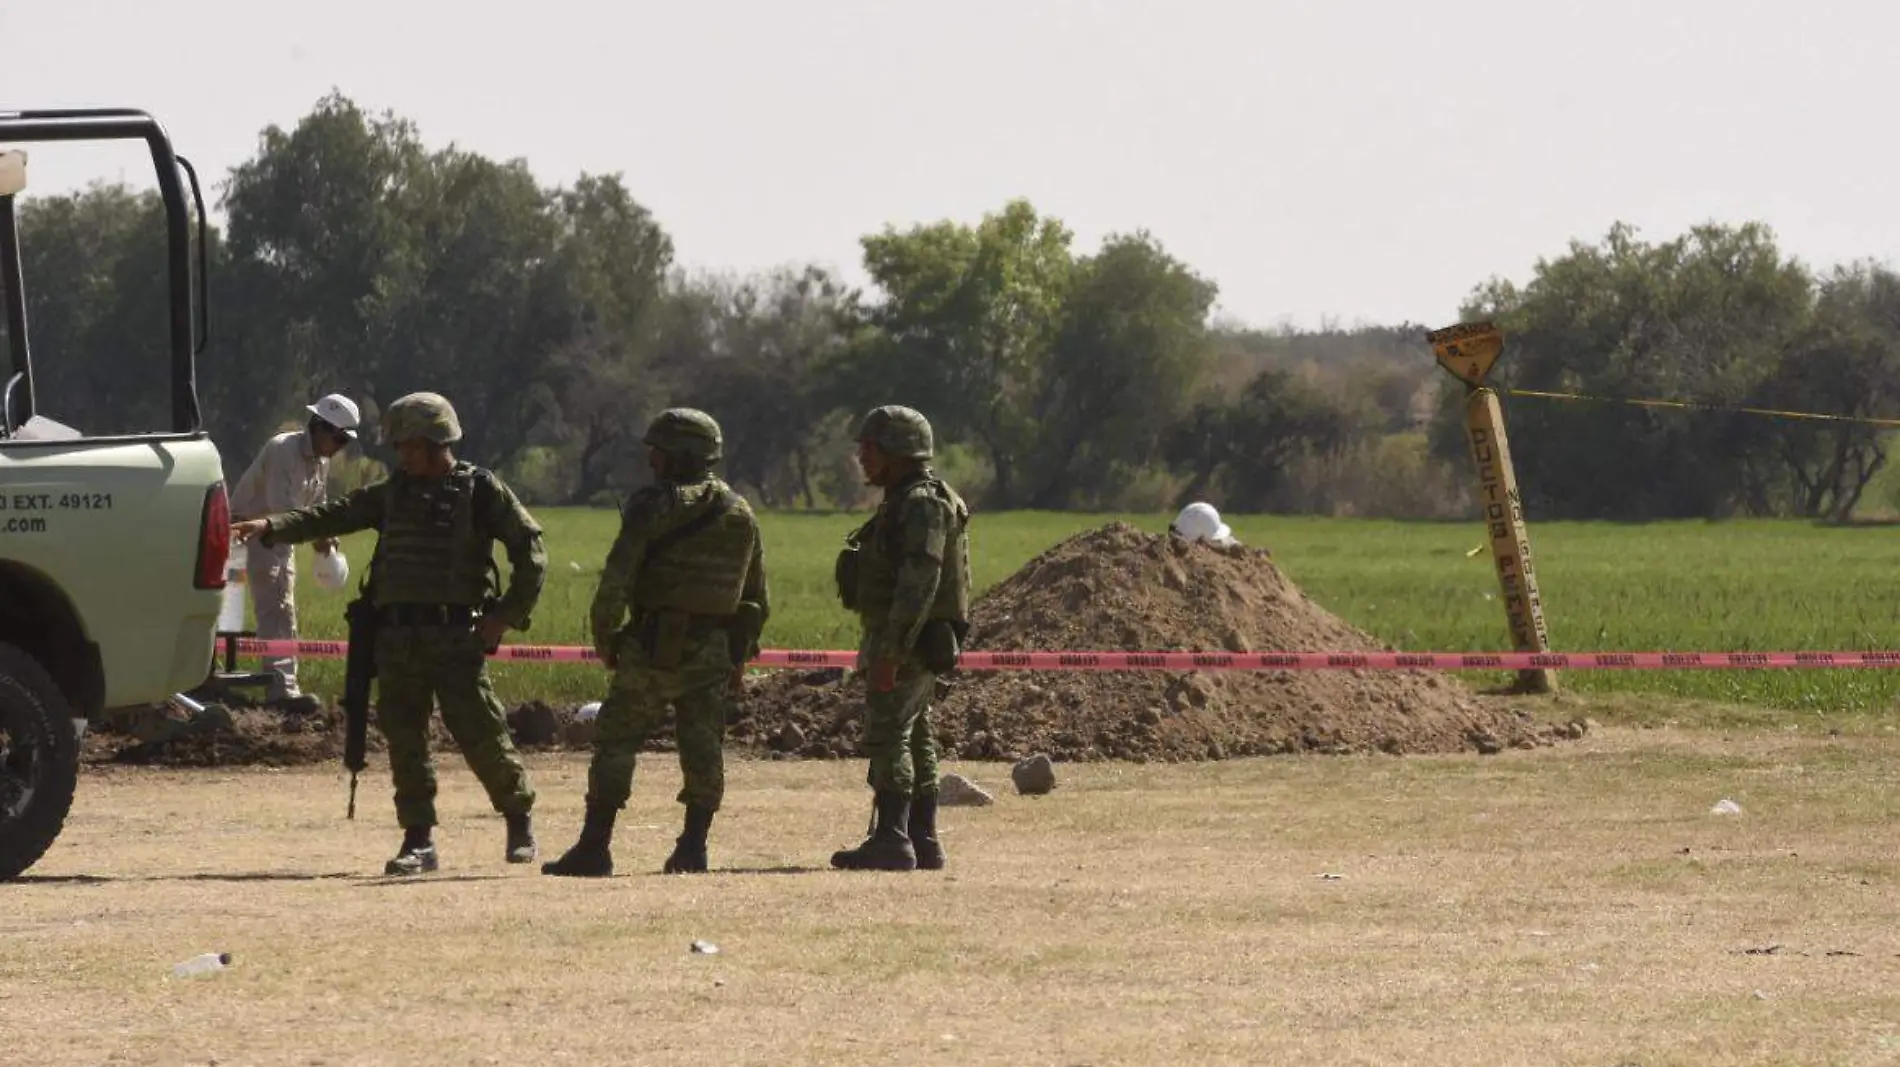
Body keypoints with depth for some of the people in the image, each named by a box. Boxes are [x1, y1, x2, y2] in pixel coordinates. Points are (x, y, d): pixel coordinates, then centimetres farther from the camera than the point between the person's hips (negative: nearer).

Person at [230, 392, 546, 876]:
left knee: (478, 732, -4)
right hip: (396, 636, 5)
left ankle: (519, 818, 16)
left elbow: (529, 548, 0)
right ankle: (418, 840, 5)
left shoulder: (480, 490, 0)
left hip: (456, 636, -5)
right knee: (403, 736, 0)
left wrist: (508, 614, -8)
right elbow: (332, 517, 7)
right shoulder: (392, 493, 14)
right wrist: (271, 526, -6)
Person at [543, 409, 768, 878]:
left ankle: (595, 848, -1)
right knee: (703, 750, 10)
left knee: (615, 741, 2)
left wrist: (603, 636, -2)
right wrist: (739, 658, 21)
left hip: (654, 647, -4)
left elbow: (617, 578, -15)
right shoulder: (740, 514, 9)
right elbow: (756, 597, 14)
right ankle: (693, 848, 7)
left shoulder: (653, 505, -9)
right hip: (713, 654, 5)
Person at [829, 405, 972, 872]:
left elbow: (919, 582, -25)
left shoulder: (923, 505, -16)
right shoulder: (902, 502, 17)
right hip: (903, 644, 11)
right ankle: (923, 841, 15)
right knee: (915, 742, 12)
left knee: (887, 735, -14)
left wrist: (891, 652, -28)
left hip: (908, 642, -11)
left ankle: (891, 841, -18)